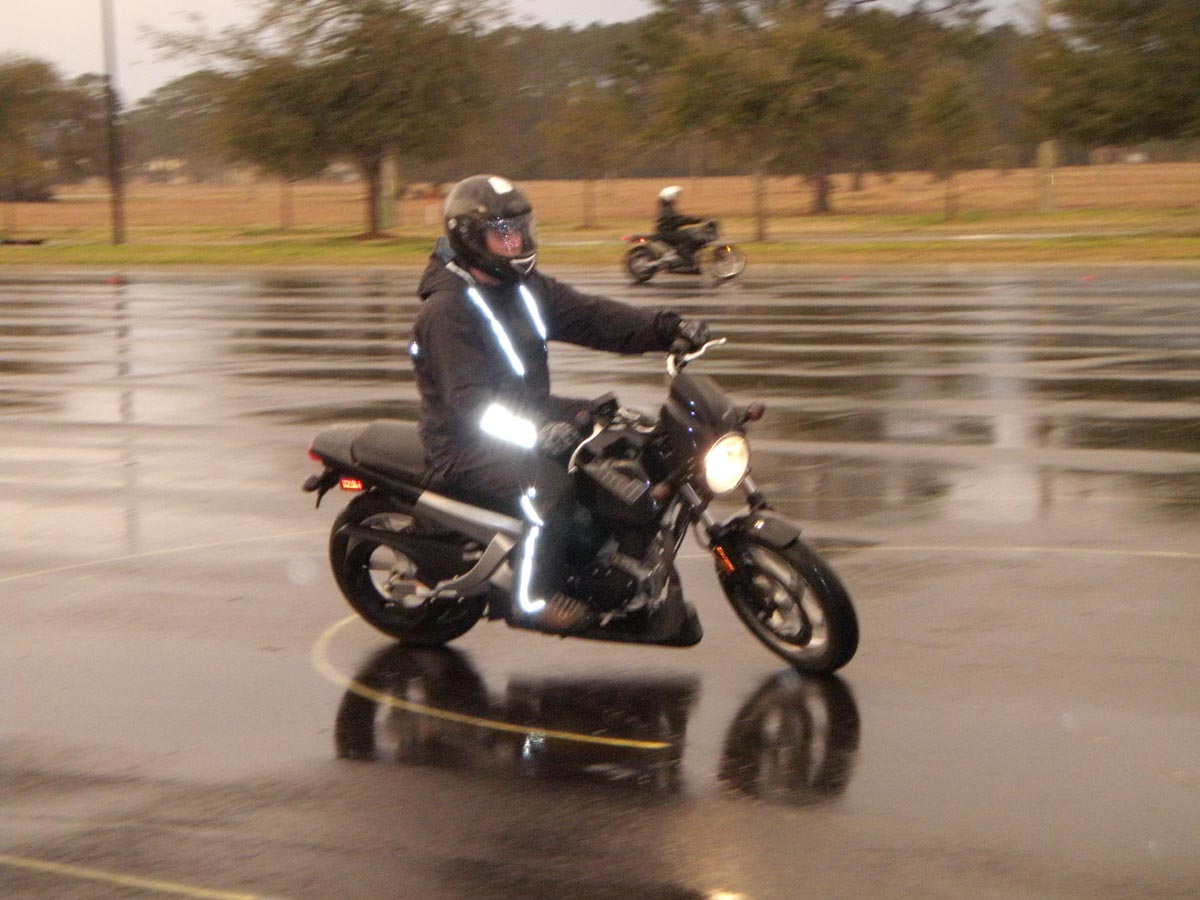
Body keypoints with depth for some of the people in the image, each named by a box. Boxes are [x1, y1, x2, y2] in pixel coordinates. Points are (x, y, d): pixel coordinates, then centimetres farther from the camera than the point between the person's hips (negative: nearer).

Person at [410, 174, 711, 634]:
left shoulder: (525, 287, 9)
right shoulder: (445, 310, -19)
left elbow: (589, 316, 1)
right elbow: (471, 401, -27)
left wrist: (668, 327, -12)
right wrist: (536, 432, -41)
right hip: (468, 446, -9)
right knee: (549, 488, -34)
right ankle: (535, 597, -18)